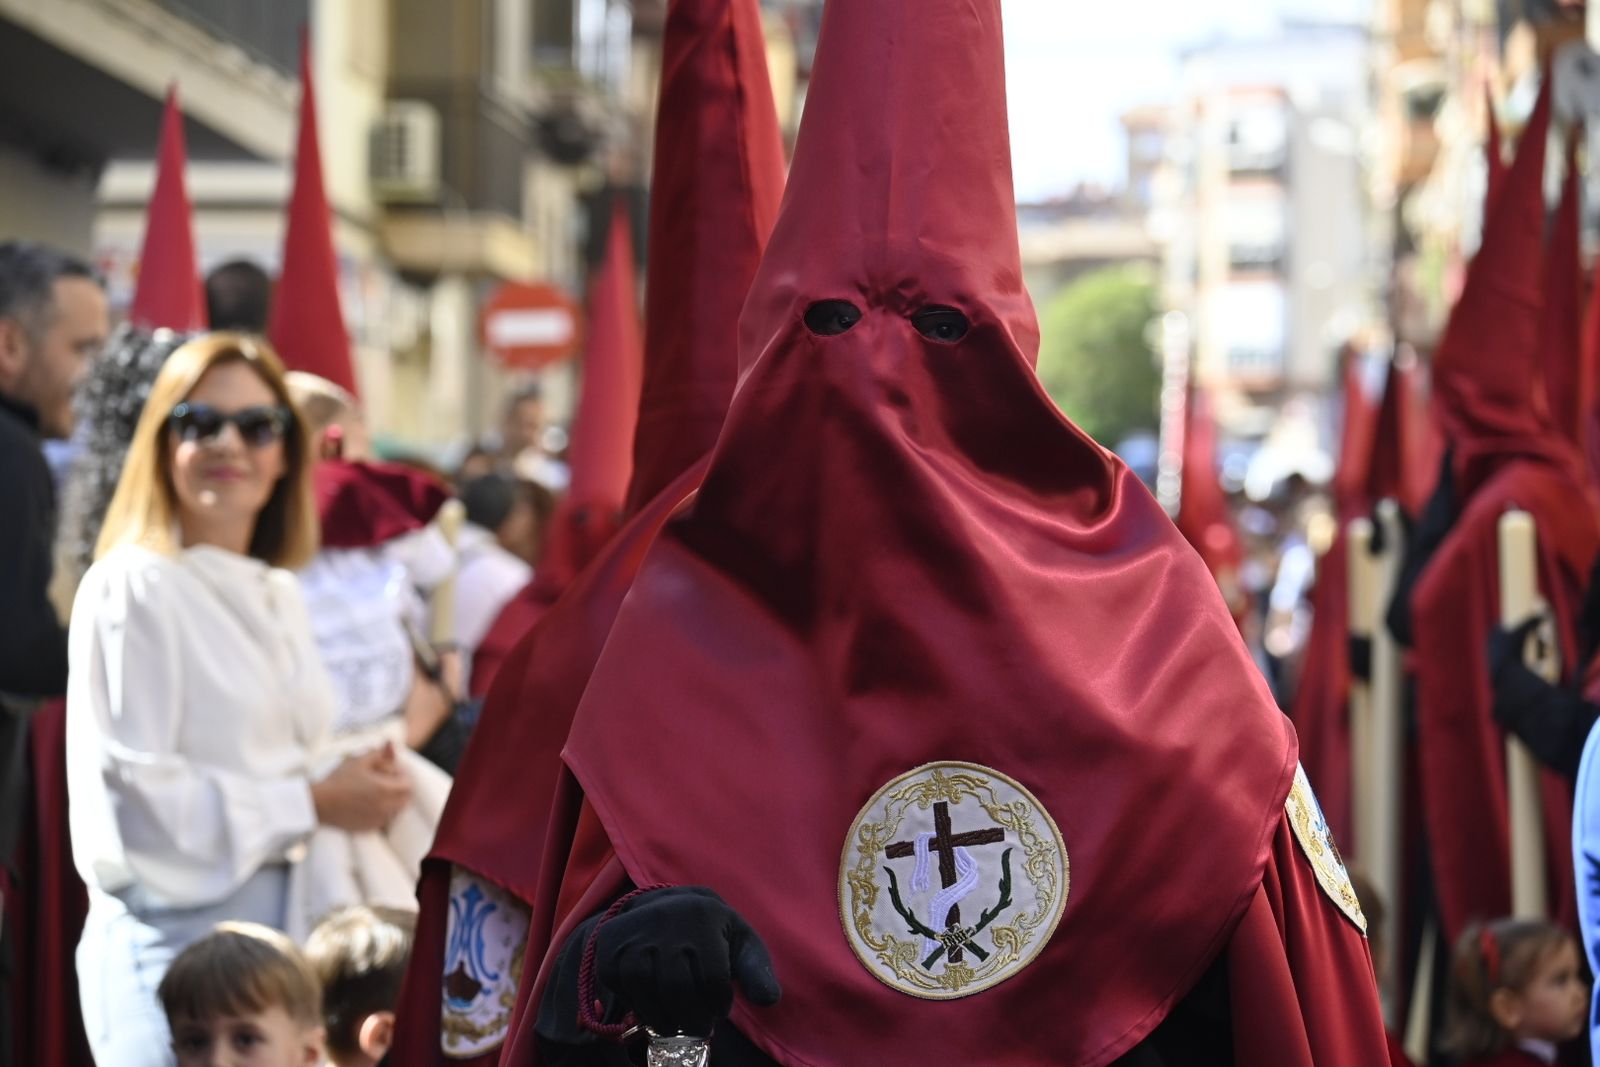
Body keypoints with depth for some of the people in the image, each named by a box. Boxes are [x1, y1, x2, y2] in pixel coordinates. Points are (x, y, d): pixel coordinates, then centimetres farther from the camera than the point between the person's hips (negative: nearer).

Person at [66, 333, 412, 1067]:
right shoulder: (133, 588, -9)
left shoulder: (278, 595, 16)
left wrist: (354, 787, 4)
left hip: (282, 919, 7)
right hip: (175, 931, -7)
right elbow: (135, 787, -16)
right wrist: (312, 803, -13)